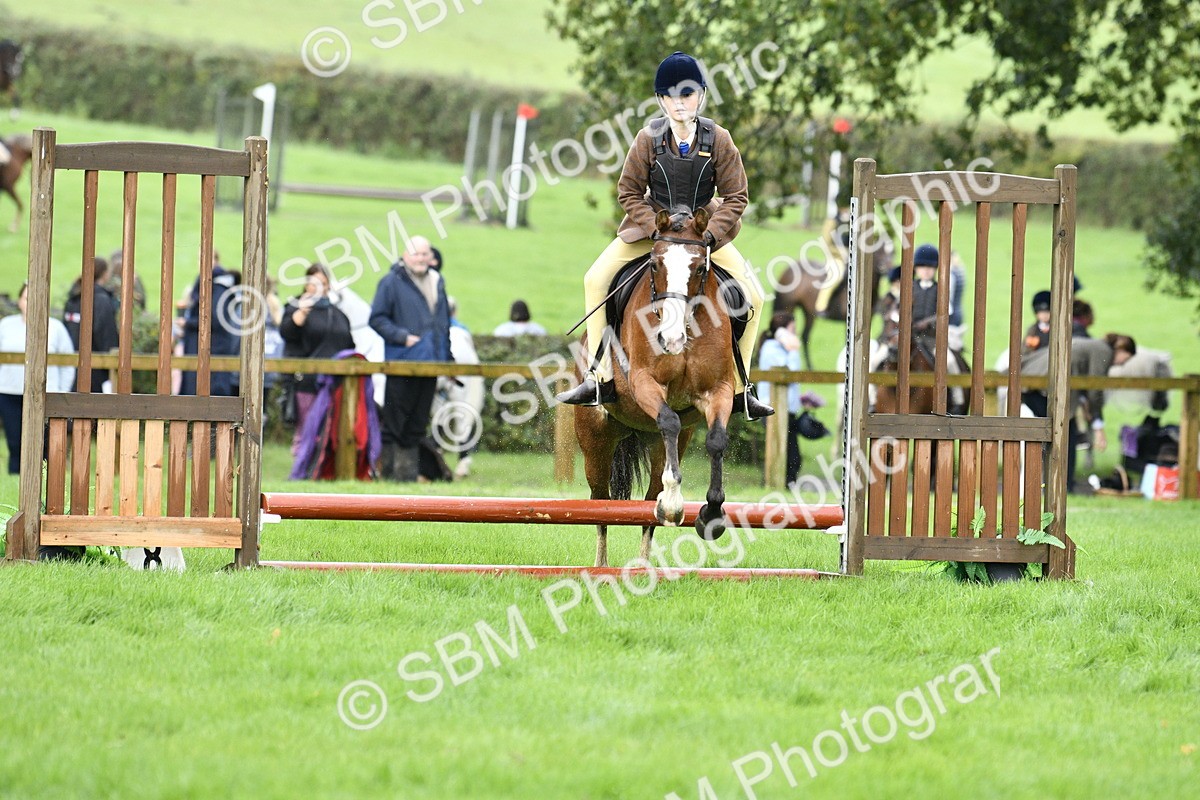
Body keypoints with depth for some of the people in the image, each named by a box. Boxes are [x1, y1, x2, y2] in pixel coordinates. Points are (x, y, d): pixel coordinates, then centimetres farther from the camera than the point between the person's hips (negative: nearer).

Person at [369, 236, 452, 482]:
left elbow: (444, 322, 21)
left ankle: (409, 470, 13)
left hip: (430, 361, 6)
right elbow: (377, 318, -7)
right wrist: (403, 337, -17)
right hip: (401, 360, -6)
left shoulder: (437, 282, 14)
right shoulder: (392, 282, -4)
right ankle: (388, 468, 2)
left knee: (417, 423, 9)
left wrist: (446, 358, 16)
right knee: (395, 420, -2)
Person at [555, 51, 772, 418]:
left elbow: (736, 197, -7)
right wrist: (657, 230, -17)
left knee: (752, 295, -13)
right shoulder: (649, 139, -11)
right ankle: (600, 379, -12)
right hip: (651, 225, 0)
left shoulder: (718, 140, -11)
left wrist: (709, 235, -20)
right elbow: (628, 191, -4)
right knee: (596, 279, -19)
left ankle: (739, 388, 2)